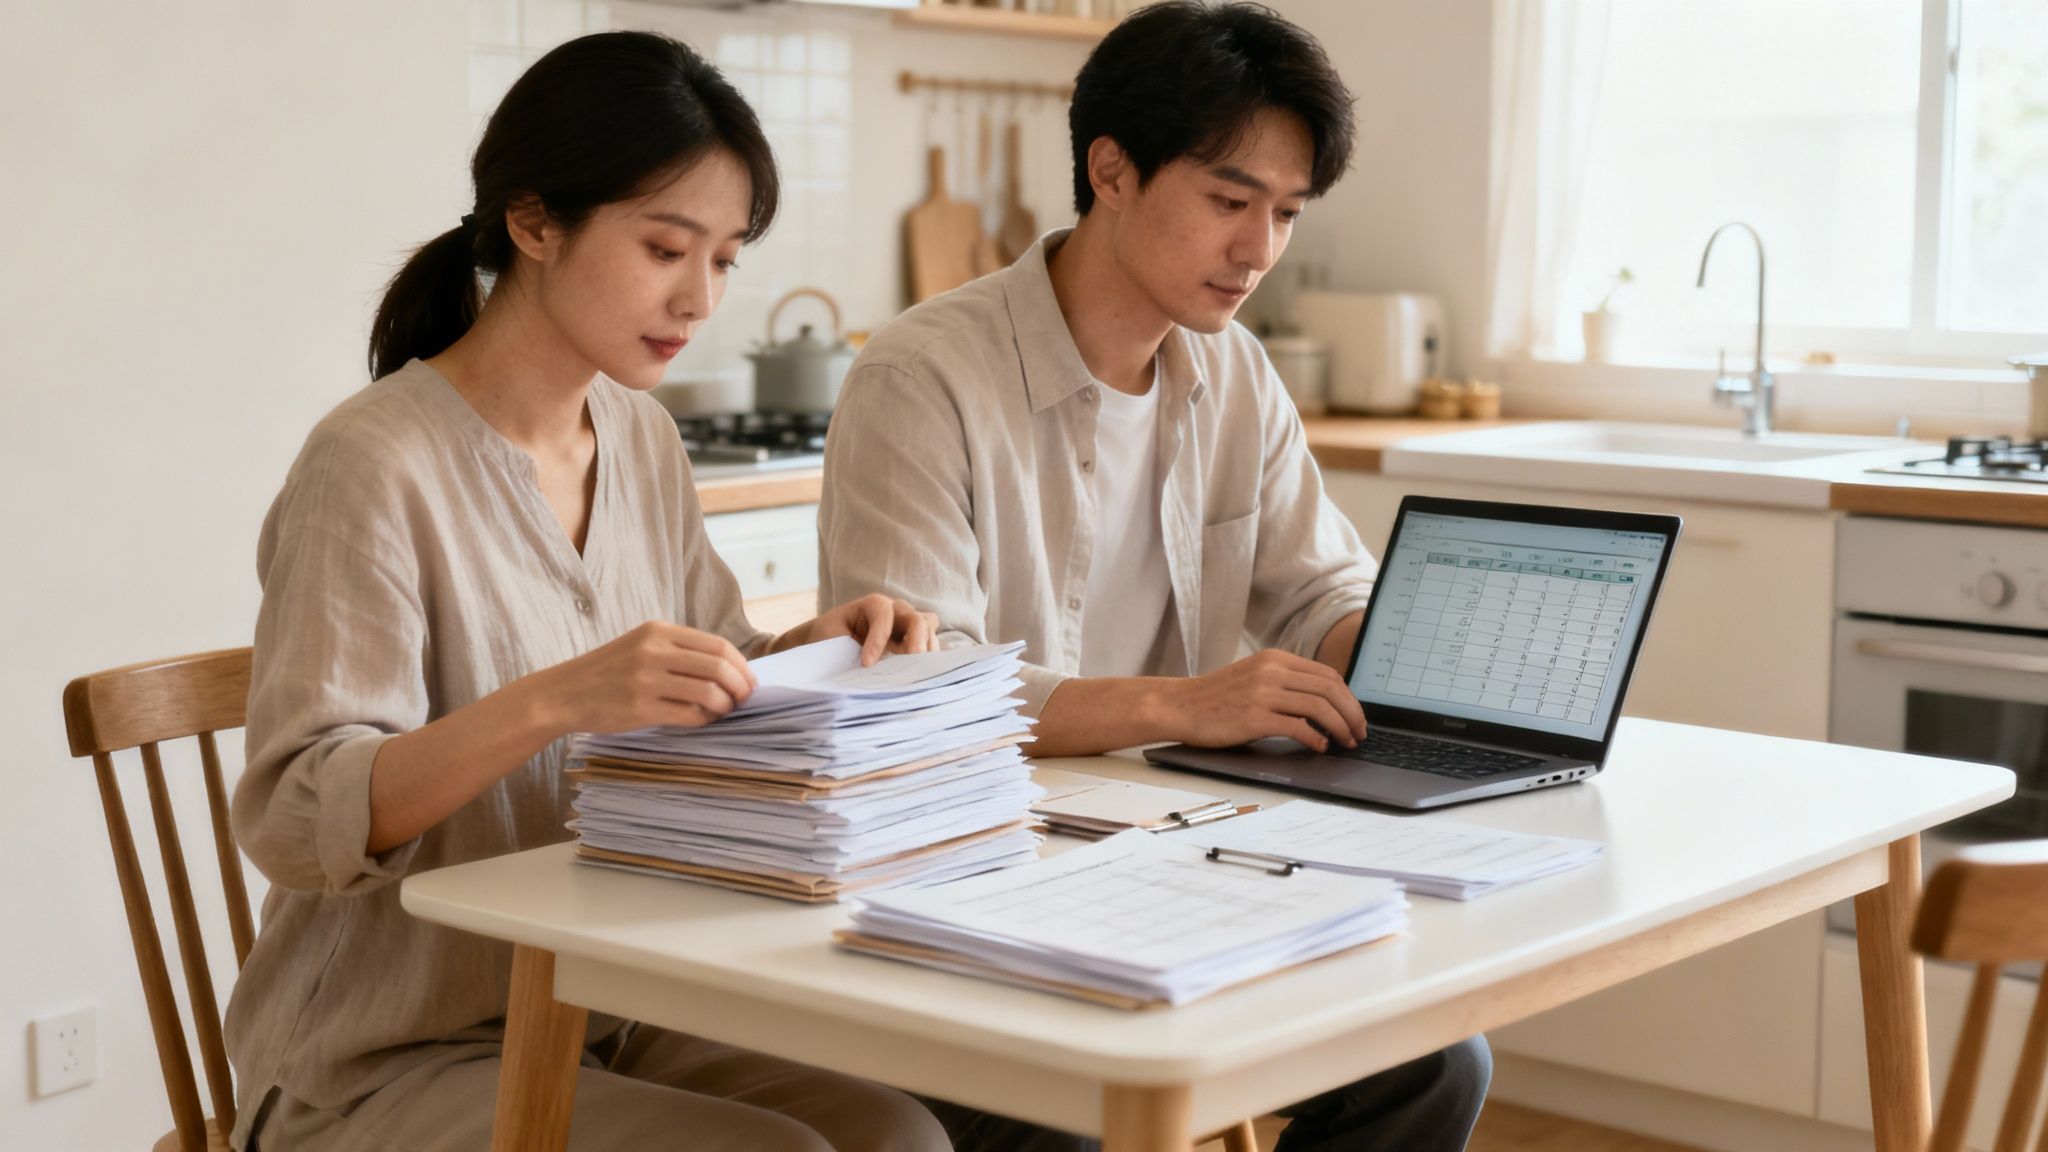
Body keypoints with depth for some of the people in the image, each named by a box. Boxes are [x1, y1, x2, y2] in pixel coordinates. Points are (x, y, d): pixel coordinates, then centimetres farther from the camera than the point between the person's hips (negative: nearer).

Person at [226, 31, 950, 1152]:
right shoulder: (374, 464, -16)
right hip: (391, 1061, -6)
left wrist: (811, 652, -3)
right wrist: (557, 700, -36)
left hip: (615, 1017, 7)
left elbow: (707, 708, 18)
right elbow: (294, 819, -23)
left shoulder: (642, 439, 7)